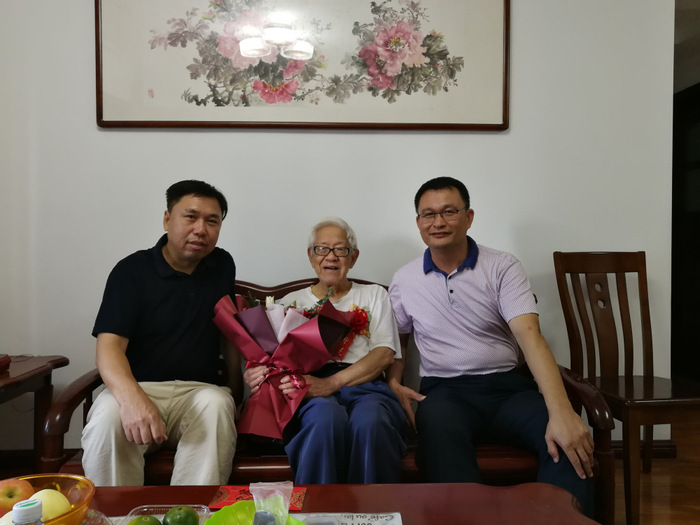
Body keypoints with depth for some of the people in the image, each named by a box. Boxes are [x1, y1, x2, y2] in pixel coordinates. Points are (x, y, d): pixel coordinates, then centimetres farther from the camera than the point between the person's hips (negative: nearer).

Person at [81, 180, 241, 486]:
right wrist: (132, 399, -34)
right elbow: (109, 346, -14)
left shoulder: (222, 266, 11)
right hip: (139, 386, -1)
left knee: (217, 405, -33)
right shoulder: (131, 271, -2)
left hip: (200, 389, 2)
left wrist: (235, 387, 10)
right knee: (107, 414, -34)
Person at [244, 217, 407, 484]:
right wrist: (256, 373, -14)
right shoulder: (291, 302, 25)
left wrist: (332, 383, -12)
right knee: (327, 417, -37)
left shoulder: (374, 295, 21)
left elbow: (384, 354, 5)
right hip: (309, 394, 0)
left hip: (364, 385, 0)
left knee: (369, 421, -37)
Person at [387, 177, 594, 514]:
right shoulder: (404, 281, 7)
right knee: (440, 431, -37)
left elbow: (530, 336, -13)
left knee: (569, 440, -29)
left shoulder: (502, 267, 0)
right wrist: (394, 384, -1)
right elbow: (398, 340, 21)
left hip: (508, 386, 1)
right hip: (444, 391, 0)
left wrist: (561, 411, -27)